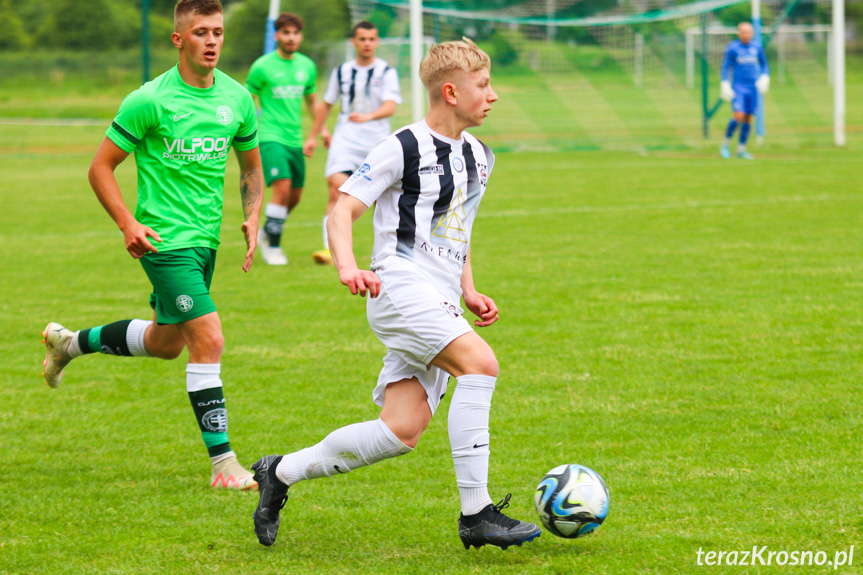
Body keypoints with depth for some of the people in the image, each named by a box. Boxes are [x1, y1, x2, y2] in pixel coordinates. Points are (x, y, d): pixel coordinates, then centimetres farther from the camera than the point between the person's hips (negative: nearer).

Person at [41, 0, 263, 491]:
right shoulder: (150, 101, -14)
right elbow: (101, 167, -6)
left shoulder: (238, 99, 3)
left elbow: (252, 167, 18)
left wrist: (253, 218, 2)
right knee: (209, 339, -16)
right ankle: (223, 463, -10)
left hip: (206, 238, 7)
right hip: (167, 240, -7)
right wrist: (128, 223, -17)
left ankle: (71, 342, 45)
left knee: (168, 342, 21)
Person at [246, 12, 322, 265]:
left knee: (295, 196, 10)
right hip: (271, 138, -6)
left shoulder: (307, 66, 10)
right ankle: (273, 245, -7)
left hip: (295, 139, 6)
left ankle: (266, 232, 34)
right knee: (282, 188, -20)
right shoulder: (262, 67, -5)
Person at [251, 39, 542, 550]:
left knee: (403, 432, -3)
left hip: (438, 306, 8)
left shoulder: (478, 157, 18)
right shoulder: (405, 148, -7)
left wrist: (470, 292, 19)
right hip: (402, 288, -8)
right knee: (480, 363, -28)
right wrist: (347, 265, -27)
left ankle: (282, 472, 15)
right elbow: (343, 210, -9)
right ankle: (477, 513, -25)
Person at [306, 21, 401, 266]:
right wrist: (314, 136, 21)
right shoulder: (341, 72, 8)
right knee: (336, 189, -18)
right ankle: (329, 248, -23)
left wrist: (368, 116, -35)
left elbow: (390, 106, -16)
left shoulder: (387, 72, -2)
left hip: (377, 144, -1)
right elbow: (326, 105, 21)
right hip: (345, 142, 1)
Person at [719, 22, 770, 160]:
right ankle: (726, 144, 1)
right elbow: (725, 67, -1)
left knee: (748, 118, 4)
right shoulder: (732, 48, -5)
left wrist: (765, 77, 2)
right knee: (739, 115, -18)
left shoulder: (757, 47, 7)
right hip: (738, 86, -4)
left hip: (752, 87, 4)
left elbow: (764, 64, 18)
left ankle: (741, 149, 13)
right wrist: (725, 85, -8)